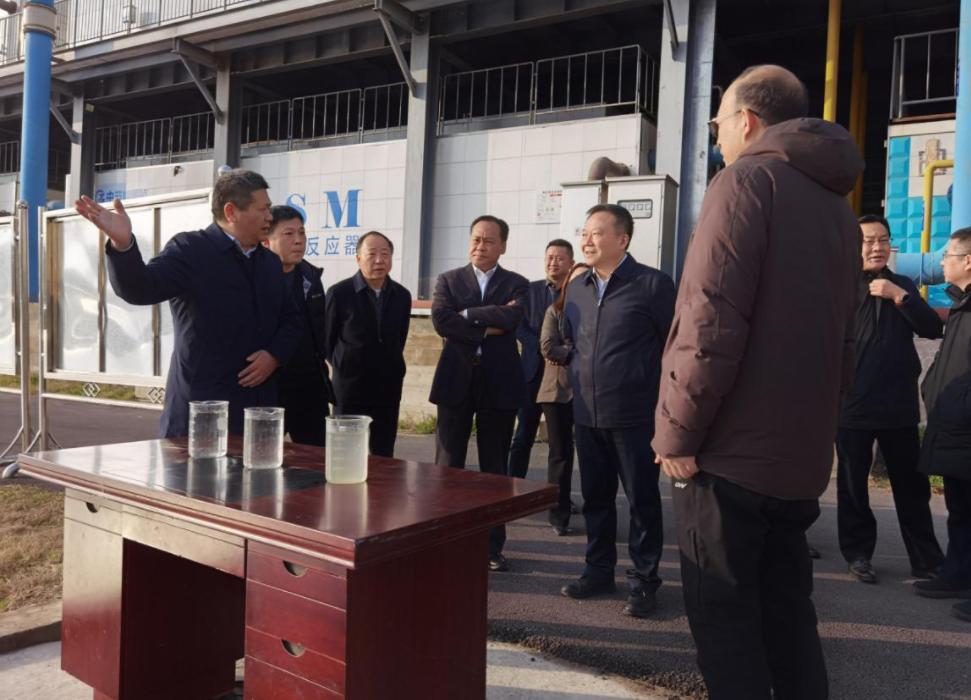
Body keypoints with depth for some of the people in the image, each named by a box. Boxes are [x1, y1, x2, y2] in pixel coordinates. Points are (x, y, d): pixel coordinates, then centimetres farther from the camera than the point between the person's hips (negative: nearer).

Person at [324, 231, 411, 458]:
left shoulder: (402, 296, 3)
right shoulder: (339, 293, -8)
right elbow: (327, 339, 3)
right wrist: (345, 368, 10)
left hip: (388, 390, 3)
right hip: (350, 389, -3)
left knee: (384, 457, 8)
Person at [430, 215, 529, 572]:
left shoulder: (516, 284, 7)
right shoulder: (448, 280, 8)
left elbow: (510, 318, -14)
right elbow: (441, 321, -10)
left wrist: (467, 314, -8)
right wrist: (487, 329, -11)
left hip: (499, 383, 0)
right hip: (456, 381, 0)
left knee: (496, 469, 8)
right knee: (447, 466, 5)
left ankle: (493, 545, 18)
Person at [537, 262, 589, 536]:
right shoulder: (555, 310, 6)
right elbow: (548, 347, -6)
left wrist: (566, 354, -13)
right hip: (558, 390, 0)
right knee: (560, 454, 4)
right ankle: (560, 515, 11)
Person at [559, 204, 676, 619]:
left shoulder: (652, 284, -8)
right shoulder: (577, 288, 10)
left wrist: (667, 402, -1)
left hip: (635, 416, -5)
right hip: (587, 414, 6)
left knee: (642, 500, 5)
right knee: (595, 496, 15)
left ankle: (644, 581, 18)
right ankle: (599, 571, 30)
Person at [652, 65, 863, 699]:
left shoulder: (746, 180, -9)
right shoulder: (836, 205, 15)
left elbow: (711, 323, -19)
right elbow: (844, 339, 16)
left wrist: (677, 433, -12)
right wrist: (814, 424, 20)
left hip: (732, 452, -8)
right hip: (801, 456, 8)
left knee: (725, 620, 3)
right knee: (787, 615, 18)